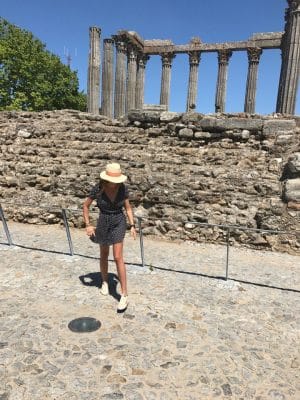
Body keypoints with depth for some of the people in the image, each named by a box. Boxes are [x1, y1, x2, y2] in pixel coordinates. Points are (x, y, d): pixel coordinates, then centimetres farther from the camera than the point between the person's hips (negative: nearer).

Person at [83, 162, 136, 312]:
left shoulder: (123, 188, -13)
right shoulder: (98, 189, -17)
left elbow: (128, 207, -1)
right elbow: (85, 205, -3)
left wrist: (132, 226, -8)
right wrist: (88, 225, -7)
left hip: (119, 222, -1)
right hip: (103, 223, 1)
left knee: (118, 257, -9)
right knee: (104, 255, 16)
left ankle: (124, 295, -4)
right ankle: (105, 282, 42)